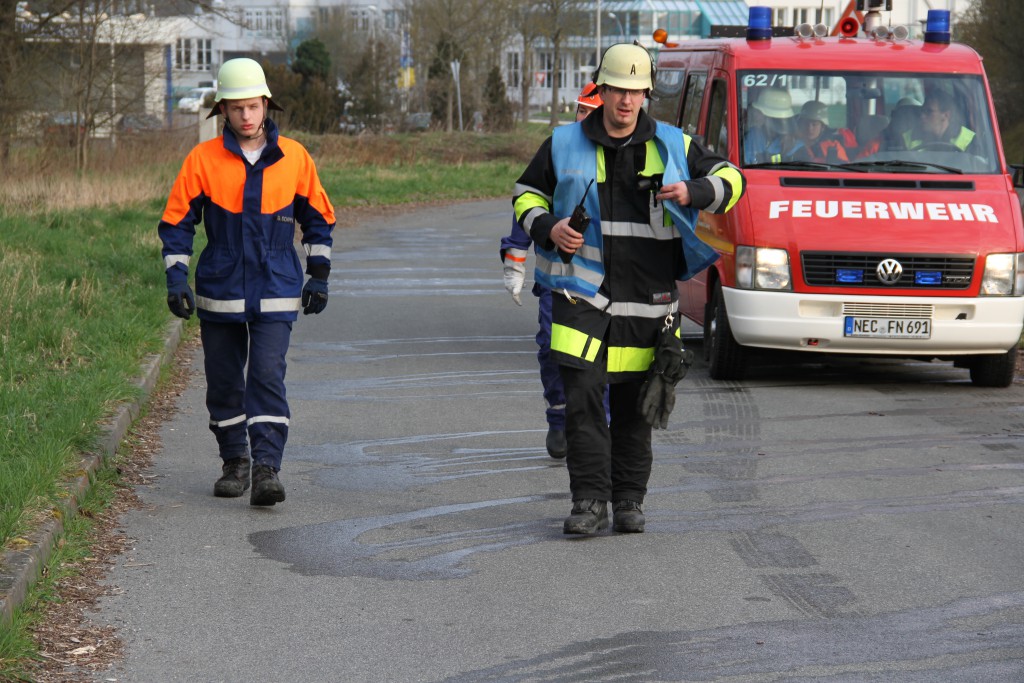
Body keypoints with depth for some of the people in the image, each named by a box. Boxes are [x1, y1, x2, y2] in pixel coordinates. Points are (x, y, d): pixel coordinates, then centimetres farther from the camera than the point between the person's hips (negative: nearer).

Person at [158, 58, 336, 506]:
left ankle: (267, 469, -13)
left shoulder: (294, 158, 1)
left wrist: (319, 276, 8)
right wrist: (176, 279, -6)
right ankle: (234, 463, 24)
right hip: (219, 292, 1)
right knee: (224, 382, 8)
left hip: (275, 293, -1)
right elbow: (177, 221, 3)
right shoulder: (202, 159, -2)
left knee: (268, 377, -12)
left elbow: (318, 217, 12)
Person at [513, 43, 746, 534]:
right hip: (582, 292, -1)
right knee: (583, 399, -12)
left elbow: (730, 179, 12)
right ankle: (589, 501, -7)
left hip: (647, 300, 1)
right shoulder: (563, 145, 6)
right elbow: (526, 194, 15)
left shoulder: (673, 146, 7)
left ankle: (629, 502, 18)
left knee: (633, 407, 7)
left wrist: (692, 192, -9)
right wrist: (548, 228, -6)